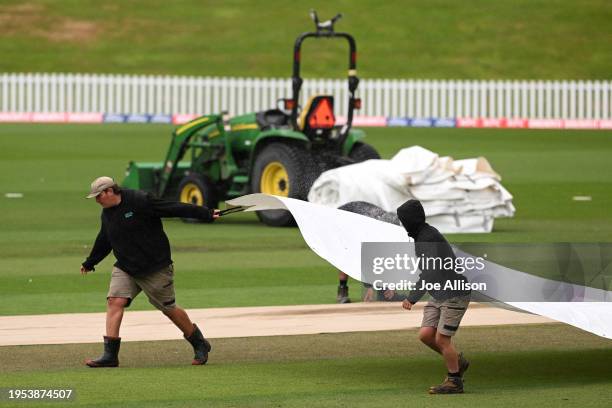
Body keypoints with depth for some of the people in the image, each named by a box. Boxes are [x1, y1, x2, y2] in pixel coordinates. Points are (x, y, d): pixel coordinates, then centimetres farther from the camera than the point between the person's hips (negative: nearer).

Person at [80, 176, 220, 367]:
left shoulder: (140, 201, -17)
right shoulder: (107, 213, 7)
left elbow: (175, 208, -18)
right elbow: (103, 242, 25)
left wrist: (207, 214, -19)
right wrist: (89, 263, 37)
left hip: (156, 269, -6)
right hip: (125, 269, 6)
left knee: (169, 309, 3)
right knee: (114, 302, -12)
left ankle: (200, 345, 24)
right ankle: (110, 355, -13)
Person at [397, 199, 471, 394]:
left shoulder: (430, 238, -21)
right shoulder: (421, 236, 9)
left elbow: (430, 272, -30)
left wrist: (413, 297, -34)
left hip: (455, 295, -9)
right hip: (439, 296, 9)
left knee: (441, 339, -7)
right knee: (425, 335, -1)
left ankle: (454, 382, 7)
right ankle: (457, 362, 18)